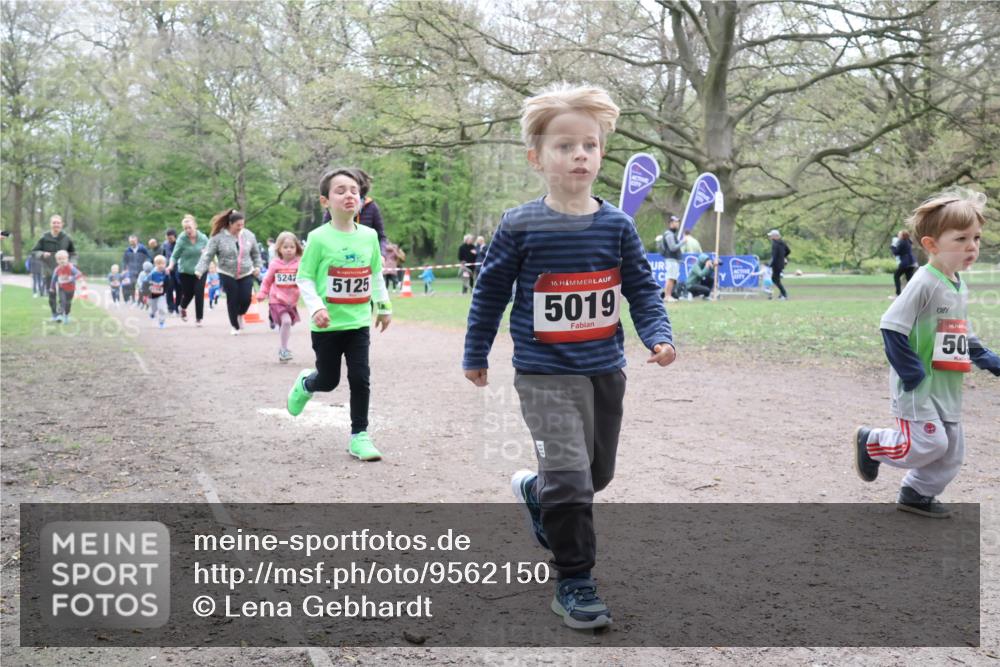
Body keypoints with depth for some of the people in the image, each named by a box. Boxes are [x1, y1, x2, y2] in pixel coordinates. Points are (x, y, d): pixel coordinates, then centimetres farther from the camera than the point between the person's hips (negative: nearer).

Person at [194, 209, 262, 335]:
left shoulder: (249, 235, 0)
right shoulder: (218, 237, -11)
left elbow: (255, 253, 14)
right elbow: (207, 255, -11)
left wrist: (257, 266, 4)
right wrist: (200, 270, -21)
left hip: (246, 274, 2)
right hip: (227, 275, -2)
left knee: (246, 299, -7)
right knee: (232, 301, 2)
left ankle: (240, 314, 28)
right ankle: (235, 326, 21)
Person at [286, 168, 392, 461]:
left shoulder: (369, 236, 1)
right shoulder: (319, 238, -11)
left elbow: (376, 274, 14)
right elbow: (304, 277, -7)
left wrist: (384, 306, 16)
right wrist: (316, 307, -20)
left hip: (359, 322, 3)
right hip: (327, 325, -3)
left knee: (360, 379, -2)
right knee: (329, 380, 10)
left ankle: (359, 436, 11)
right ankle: (304, 384, 45)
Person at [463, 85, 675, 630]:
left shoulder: (617, 225, -1)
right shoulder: (519, 227, -9)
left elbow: (642, 289, 4)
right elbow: (490, 293, 1)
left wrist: (658, 335, -14)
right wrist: (475, 355, 8)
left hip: (605, 370, 5)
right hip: (545, 374, -4)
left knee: (597, 472, 19)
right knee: (570, 476, -12)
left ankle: (534, 492, 50)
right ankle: (574, 581, 6)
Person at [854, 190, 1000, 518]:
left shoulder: (960, 287, 10)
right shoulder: (925, 282, -19)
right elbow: (891, 327, -23)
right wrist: (912, 374, -22)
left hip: (948, 387, 9)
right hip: (919, 384, -9)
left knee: (952, 451, 12)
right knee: (927, 443, -10)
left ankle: (915, 494, 30)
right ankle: (870, 442, 14)